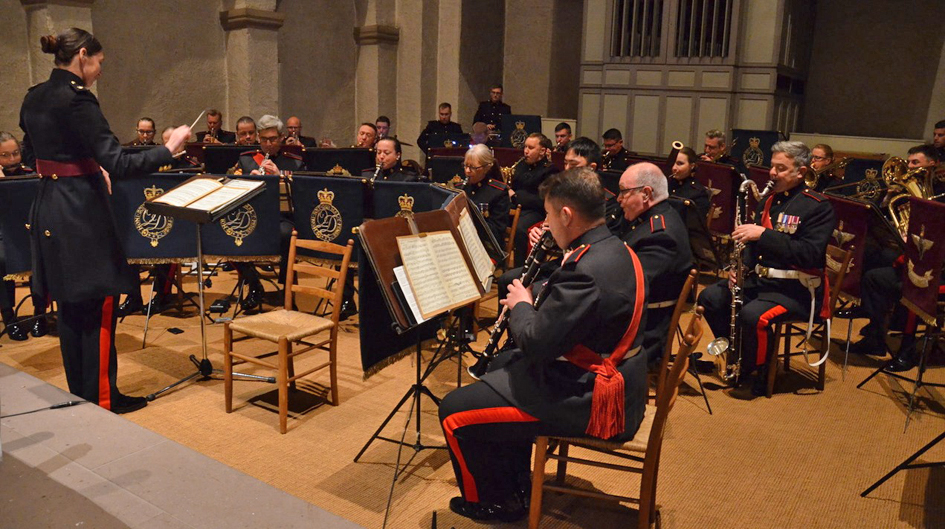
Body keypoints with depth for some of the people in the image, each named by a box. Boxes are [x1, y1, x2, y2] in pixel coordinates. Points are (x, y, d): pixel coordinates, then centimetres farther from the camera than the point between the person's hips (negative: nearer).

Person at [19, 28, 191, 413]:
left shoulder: (33, 99, 10)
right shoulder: (77, 100, -17)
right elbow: (117, 164, -23)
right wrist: (169, 149, -17)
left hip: (49, 208, 9)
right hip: (81, 212, -9)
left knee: (70, 304, 16)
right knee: (99, 306, 1)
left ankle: (78, 392, 27)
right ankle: (101, 398, 11)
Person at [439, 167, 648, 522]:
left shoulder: (585, 270, -28)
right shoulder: (616, 250, 4)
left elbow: (536, 343, -26)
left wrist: (521, 305, -8)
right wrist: (536, 302, 2)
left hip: (587, 399, -11)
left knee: (454, 412, -6)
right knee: (501, 364, 30)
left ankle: (494, 501, 18)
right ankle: (515, 481, 37)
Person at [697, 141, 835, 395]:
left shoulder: (818, 207, -10)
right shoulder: (770, 199, 13)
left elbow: (810, 253, -24)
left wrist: (763, 234, -28)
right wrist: (741, 266, 1)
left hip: (797, 287, -8)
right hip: (760, 278, 8)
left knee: (752, 315, -32)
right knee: (710, 297, -5)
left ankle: (760, 371, -5)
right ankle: (737, 356, 9)